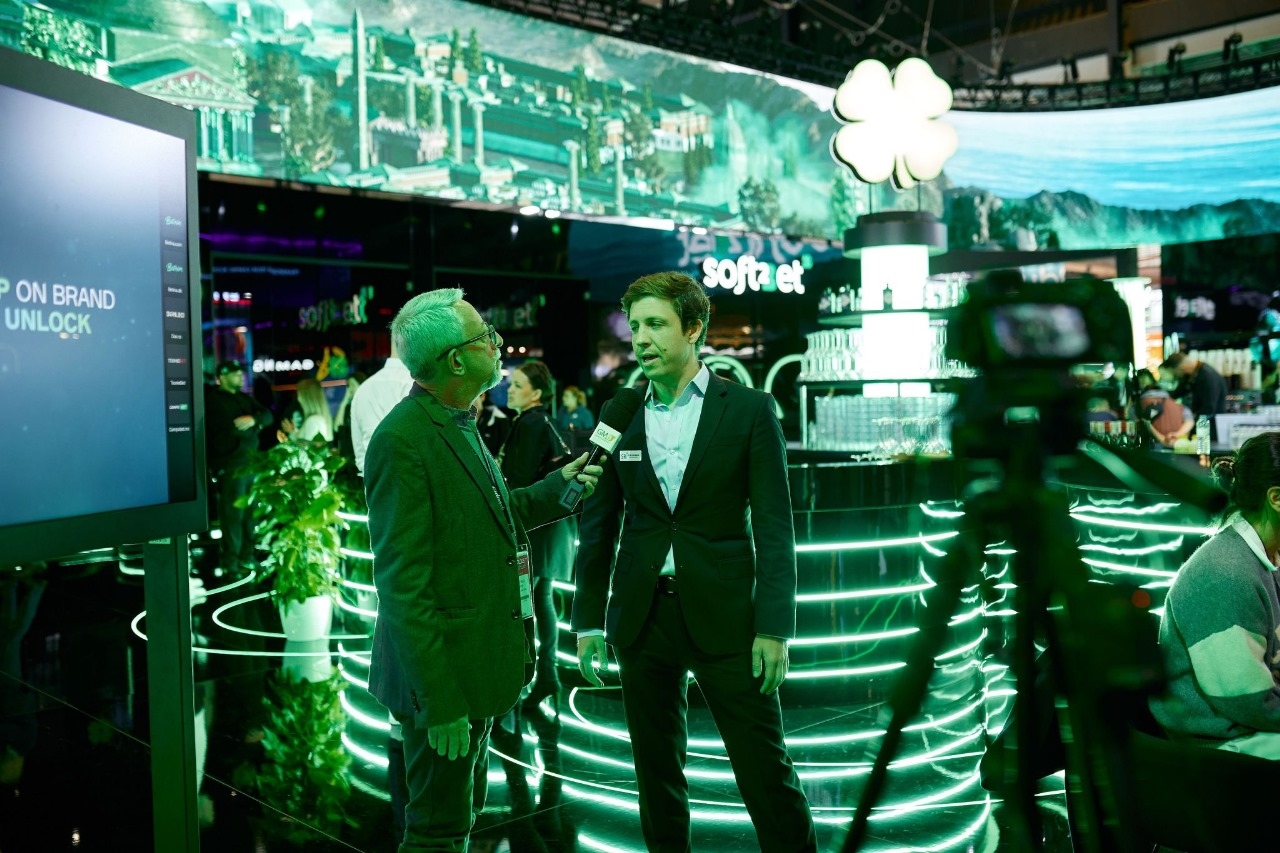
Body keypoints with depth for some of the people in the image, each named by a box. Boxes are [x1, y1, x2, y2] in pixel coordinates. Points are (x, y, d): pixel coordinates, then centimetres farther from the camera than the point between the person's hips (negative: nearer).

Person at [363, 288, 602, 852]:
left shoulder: (458, 424, 8)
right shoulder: (402, 440, -21)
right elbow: (402, 585, -22)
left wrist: (557, 487, 6)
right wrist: (439, 701, -21)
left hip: (474, 665, 9)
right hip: (441, 676, -9)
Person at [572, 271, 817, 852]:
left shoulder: (749, 410, -3)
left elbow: (773, 526, -5)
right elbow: (599, 526, 9)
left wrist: (774, 627, -10)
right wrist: (588, 621, 6)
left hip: (723, 614, -3)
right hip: (642, 616, 3)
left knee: (765, 770, 3)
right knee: (656, 770, 14)